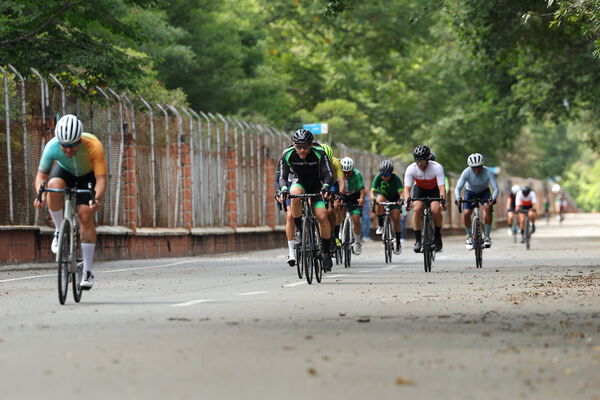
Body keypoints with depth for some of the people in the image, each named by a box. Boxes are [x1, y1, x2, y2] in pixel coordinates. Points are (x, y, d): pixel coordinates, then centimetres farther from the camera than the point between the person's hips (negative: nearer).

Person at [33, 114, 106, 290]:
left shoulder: (94, 146, -37)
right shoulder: (52, 146, -32)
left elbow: (101, 179, -38)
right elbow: (41, 175, -24)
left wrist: (96, 199, -57)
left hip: (87, 175, -1)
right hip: (64, 171, 1)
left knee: (85, 216, -16)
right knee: (54, 185, -34)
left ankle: (88, 272, -8)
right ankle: (59, 232, -14)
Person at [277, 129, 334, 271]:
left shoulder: (319, 154, -26)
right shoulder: (287, 155, -22)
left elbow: (328, 175, -26)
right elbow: (283, 177, -21)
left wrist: (325, 187, -46)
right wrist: (284, 189, -42)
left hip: (317, 185, -1)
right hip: (300, 183, 1)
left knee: (322, 217, -18)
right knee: (294, 194, -36)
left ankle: (327, 253, -2)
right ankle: (299, 230, -20)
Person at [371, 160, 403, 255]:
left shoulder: (396, 178, -26)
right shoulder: (378, 177, -24)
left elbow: (401, 192, -36)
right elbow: (372, 191, -31)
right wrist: (373, 198, -52)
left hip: (394, 199, 0)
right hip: (382, 195, 0)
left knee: (396, 219, -14)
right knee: (380, 199, -35)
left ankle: (398, 243, 1)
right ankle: (380, 226, -23)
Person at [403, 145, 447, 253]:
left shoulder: (437, 167, -30)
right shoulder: (411, 169, -26)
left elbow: (442, 187, -37)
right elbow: (407, 188, -31)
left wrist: (443, 201, -55)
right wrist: (407, 200, -50)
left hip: (434, 189, -1)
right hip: (420, 189, 1)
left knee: (435, 210, -27)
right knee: (417, 209, -26)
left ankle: (438, 238, -4)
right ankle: (418, 240, -17)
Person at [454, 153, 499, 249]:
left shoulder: (487, 172, -30)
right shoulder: (467, 172, -30)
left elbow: (496, 188, -34)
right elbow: (458, 188, -35)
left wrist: (493, 198, -56)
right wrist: (457, 198, -55)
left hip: (484, 192, -1)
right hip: (470, 192, 1)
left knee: (487, 208, -28)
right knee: (466, 213, -17)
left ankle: (487, 236, -17)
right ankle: (469, 236, 8)